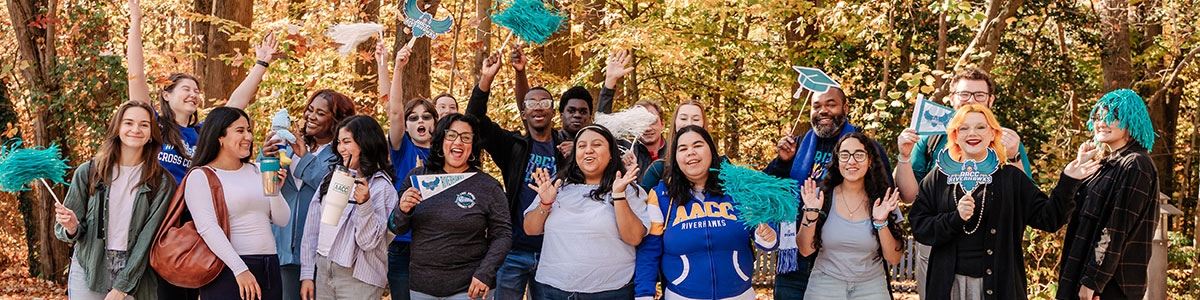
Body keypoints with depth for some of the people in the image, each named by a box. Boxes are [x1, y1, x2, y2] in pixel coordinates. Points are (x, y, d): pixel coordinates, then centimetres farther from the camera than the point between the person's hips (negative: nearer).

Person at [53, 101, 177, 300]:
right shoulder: (88, 172, 2)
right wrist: (72, 227, -17)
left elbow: (148, 237, -8)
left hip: (135, 275, -1)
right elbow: (62, 230, 6)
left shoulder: (162, 182, -2)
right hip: (88, 273, 1)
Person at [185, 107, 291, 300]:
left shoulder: (256, 171, 14)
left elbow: (282, 220, 12)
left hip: (269, 268, 5)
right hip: (228, 271, -5)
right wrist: (240, 269, -21)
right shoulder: (200, 177, -3)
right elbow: (207, 228, -14)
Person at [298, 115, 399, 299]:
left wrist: (364, 204, -24)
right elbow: (312, 228, 11)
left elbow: (368, 242, -11)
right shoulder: (331, 178, 10)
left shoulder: (382, 187, -6)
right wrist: (307, 274, 7)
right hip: (322, 270, 5)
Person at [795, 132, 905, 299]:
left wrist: (881, 222, -16)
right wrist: (811, 215, -18)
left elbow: (894, 259, -3)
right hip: (825, 286, 0)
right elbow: (805, 250, -4)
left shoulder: (884, 201, -1)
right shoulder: (822, 195, -3)